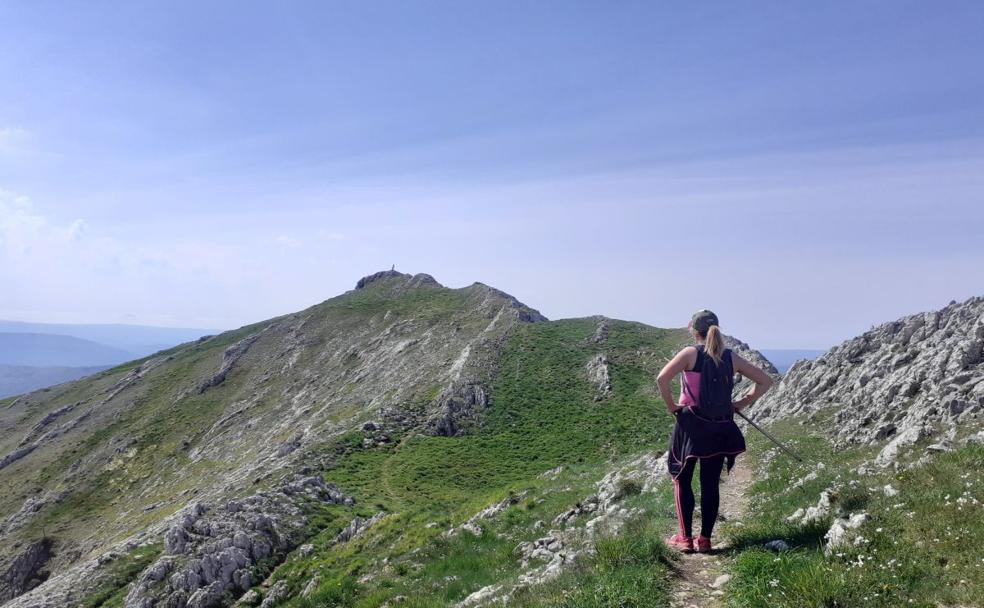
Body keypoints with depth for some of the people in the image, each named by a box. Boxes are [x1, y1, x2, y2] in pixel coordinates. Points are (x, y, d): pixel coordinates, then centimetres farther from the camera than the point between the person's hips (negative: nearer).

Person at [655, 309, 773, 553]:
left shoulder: (690, 353, -6)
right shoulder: (731, 357, 6)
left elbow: (662, 379, -21)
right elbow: (765, 381, 10)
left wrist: (672, 406, -8)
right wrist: (743, 403, 10)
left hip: (691, 425, -3)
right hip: (721, 428, 4)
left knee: (682, 480, 9)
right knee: (711, 484, 11)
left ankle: (685, 538, 10)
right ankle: (705, 539, 15)